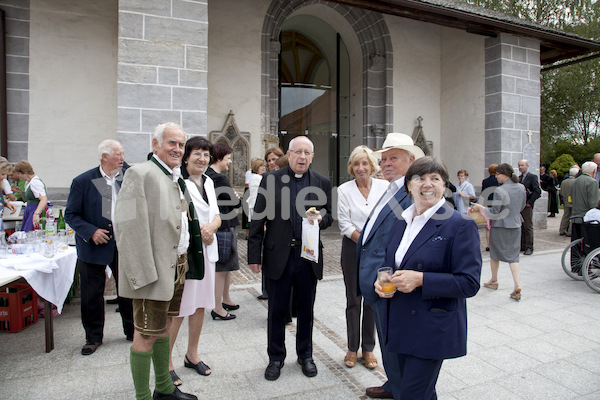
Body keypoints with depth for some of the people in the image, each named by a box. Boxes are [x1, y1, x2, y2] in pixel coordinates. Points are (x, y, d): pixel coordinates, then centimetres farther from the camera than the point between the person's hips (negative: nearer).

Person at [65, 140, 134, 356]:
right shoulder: (83, 181, -6)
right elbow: (71, 214, -3)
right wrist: (90, 232, -16)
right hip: (95, 245, -2)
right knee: (92, 294, 9)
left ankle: (132, 330, 29)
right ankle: (93, 336, 28)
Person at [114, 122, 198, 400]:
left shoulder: (177, 178, 14)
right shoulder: (139, 174, -13)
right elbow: (128, 227, -20)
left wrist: (183, 263, 13)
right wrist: (143, 273, -22)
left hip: (176, 268, 9)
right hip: (152, 272, -9)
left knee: (164, 327, 21)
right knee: (146, 335, 5)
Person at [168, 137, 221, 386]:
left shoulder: (208, 182, 13)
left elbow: (216, 215, 11)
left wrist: (211, 226, -10)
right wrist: (198, 232, -17)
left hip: (206, 250, 8)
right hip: (184, 251, -8)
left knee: (200, 304, 15)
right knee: (178, 309, -1)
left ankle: (192, 355, 32)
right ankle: (166, 363, 18)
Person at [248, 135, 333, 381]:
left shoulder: (322, 183, 3)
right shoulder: (270, 180, -2)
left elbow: (328, 216, 10)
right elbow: (258, 220, -3)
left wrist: (320, 219, -15)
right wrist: (254, 255, -6)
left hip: (309, 256, 2)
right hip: (278, 256, -1)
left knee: (306, 309, 16)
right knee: (277, 310, 11)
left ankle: (305, 355, 37)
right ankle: (276, 358, 32)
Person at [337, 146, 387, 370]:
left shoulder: (384, 187, 1)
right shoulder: (344, 190, -2)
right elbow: (345, 225, -6)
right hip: (353, 250, -1)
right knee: (353, 300, 7)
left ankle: (368, 349, 25)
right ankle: (352, 348, 24)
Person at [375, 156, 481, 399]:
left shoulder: (460, 225, -12)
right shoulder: (401, 221, 8)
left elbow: (469, 283, -15)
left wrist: (421, 279, -24)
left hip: (433, 330, -6)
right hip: (399, 325, 7)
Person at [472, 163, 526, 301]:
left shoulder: (500, 191, -20)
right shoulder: (521, 188, 2)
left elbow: (494, 212, -16)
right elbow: (522, 207, 13)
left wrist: (480, 207, -3)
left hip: (501, 225, -6)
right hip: (516, 225, 6)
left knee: (495, 253, 13)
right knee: (513, 255, 8)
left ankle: (494, 281, 28)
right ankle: (517, 285, -4)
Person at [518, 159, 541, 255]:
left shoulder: (532, 177, -4)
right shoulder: (519, 178, 16)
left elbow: (538, 191, -13)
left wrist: (529, 203, -13)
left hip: (527, 206, -6)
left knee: (528, 227, -3)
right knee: (520, 227, 9)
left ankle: (529, 247, 4)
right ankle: (522, 246, 16)